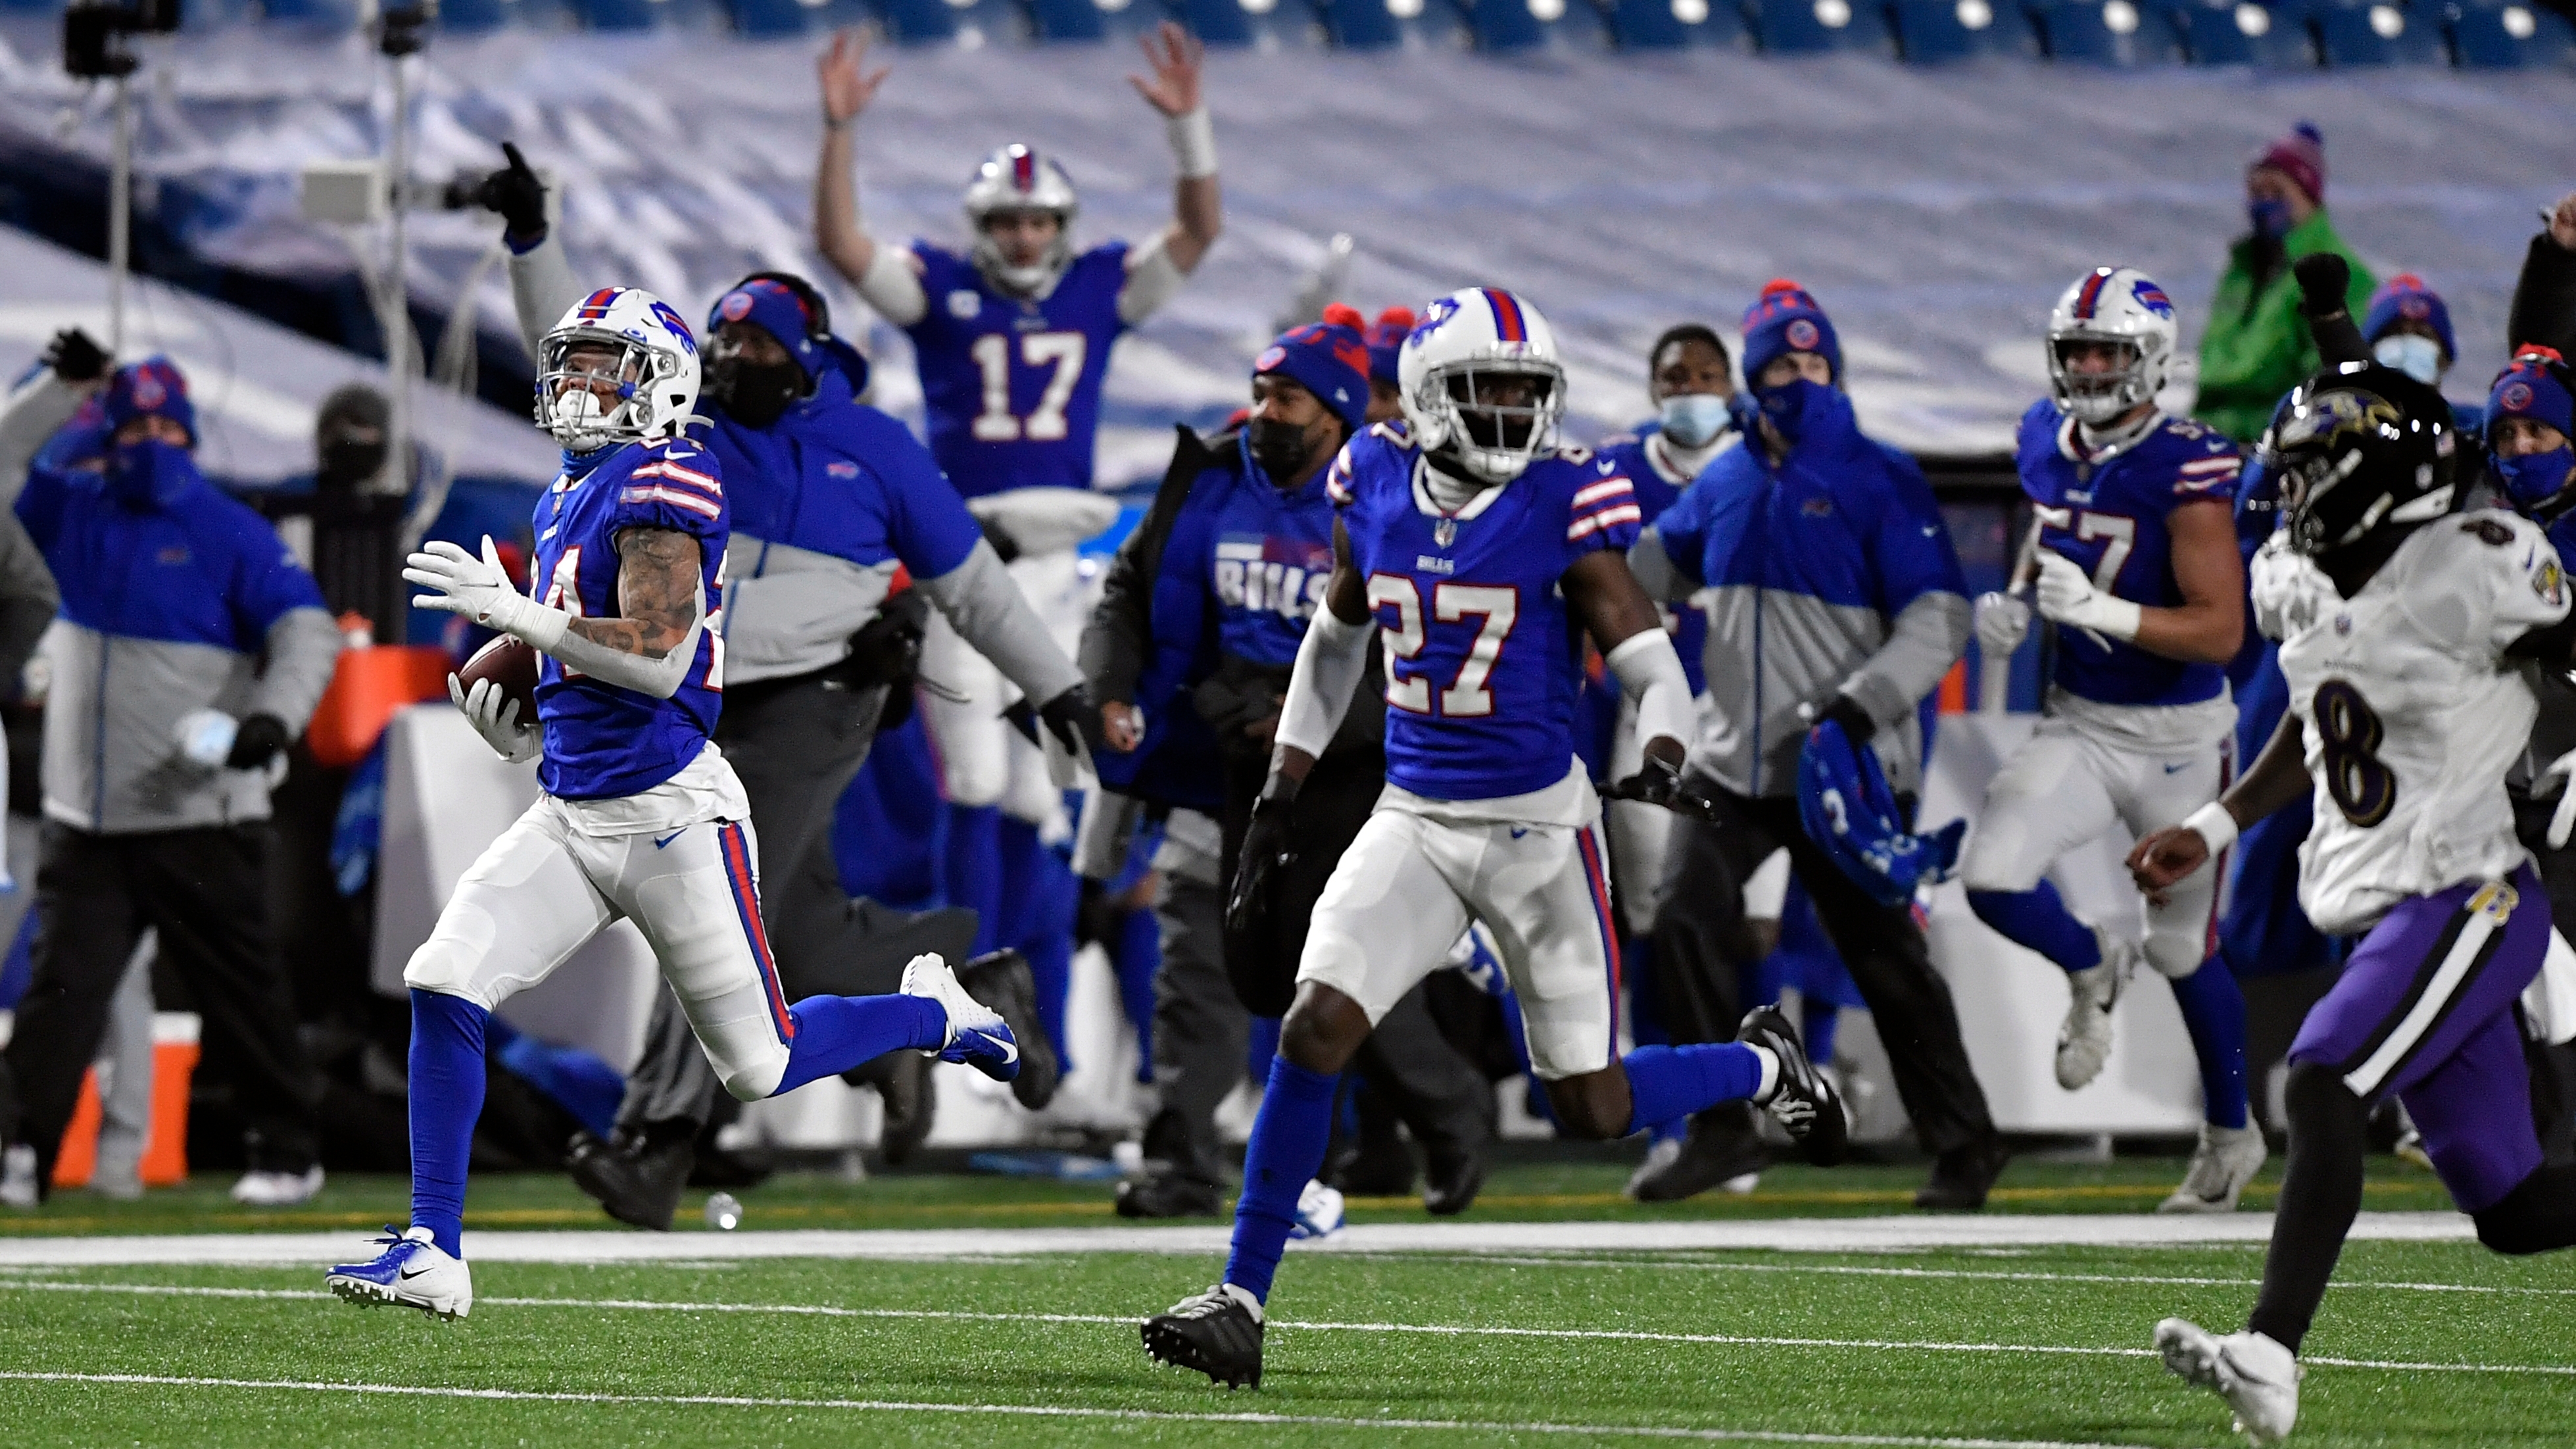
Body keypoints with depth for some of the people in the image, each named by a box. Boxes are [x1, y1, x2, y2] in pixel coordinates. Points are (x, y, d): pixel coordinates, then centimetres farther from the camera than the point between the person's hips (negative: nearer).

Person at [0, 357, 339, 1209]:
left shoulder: (232, 534, -3)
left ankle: (287, 1154, 12)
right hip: (86, 819, 4)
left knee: (243, 994, 2)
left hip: (202, 816, -4)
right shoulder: (77, 511, 10)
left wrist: (276, 716, -31)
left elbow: (308, 632, -12)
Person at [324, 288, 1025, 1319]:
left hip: (670, 816, -8)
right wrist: (528, 736, 10)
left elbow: (659, 657, -24)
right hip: (573, 813, 8)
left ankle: (937, 1015, 28)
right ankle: (434, 1255, -6)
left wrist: (514, 614, -21)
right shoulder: (569, 498, 16)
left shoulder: (664, 482, -14)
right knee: (442, 989, -9)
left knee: (759, 1067, 1)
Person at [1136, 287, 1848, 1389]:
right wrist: (1283, 789, 15)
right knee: (1316, 1029, -16)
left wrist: (1662, 760, -34)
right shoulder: (1375, 483, 0)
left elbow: (1651, 664, -13)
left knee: (1594, 1109, 2)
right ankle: (1241, 1302, -9)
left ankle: (1763, 1066, 34)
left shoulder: (1566, 504, -12)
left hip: (1539, 827, -3)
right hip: (1415, 821, 3)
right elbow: (1336, 639, 16)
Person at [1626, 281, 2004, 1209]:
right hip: (1736, 764, 5)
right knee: (1686, 929, -5)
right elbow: (1653, 572, 28)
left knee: (1886, 958, -1)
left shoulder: (1880, 483, -8)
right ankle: (1721, 1133, 6)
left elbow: (1938, 623, -13)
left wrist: (1861, 705, -24)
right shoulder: (1724, 483, 10)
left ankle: (1963, 1145, 11)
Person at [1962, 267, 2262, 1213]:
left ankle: (2231, 1134, 34)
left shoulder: (2187, 471, -21)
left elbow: (2221, 632, -24)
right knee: (1992, 879, -18)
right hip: (2079, 726, 5)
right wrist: (2012, 606, -1)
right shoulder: (2048, 443, -1)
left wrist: (2100, 609, -34)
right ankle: (2092, 968, 16)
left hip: (2178, 740, -5)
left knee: (2183, 952, 10)